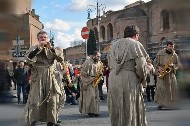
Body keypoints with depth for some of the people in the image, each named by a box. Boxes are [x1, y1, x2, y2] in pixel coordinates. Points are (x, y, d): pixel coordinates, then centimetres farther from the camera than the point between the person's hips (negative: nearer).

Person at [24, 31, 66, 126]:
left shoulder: (51, 49, 10)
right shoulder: (34, 48, 3)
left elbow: (61, 58, -5)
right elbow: (28, 60, -15)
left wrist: (51, 48, -14)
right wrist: (38, 48, -20)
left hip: (50, 78, 3)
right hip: (37, 78, -3)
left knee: (52, 100, 4)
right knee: (35, 100, -8)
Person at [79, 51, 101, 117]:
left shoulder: (98, 63, 11)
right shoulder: (88, 62, -12)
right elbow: (83, 72, -14)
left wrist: (99, 75, -2)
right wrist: (91, 78, -15)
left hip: (95, 82, 7)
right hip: (88, 82, -7)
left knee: (95, 96, 4)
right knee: (91, 96, -11)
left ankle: (95, 111, 11)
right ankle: (90, 111, -5)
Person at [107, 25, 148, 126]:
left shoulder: (114, 45, 14)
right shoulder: (136, 45, -4)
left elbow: (110, 64, 14)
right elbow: (141, 65, -9)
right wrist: (142, 79, 5)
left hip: (113, 80, 6)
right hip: (129, 80, -5)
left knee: (117, 111, 13)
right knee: (130, 110, 2)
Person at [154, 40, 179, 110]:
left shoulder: (175, 55, 6)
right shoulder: (160, 53, 1)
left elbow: (177, 65, 10)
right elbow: (156, 62, 6)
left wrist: (173, 65, -12)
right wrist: (159, 68, -12)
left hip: (170, 73, 2)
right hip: (161, 72, -2)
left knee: (173, 88, -2)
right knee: (160, 88, -12)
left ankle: (172, 103, 12)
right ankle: (160, 103, -7)